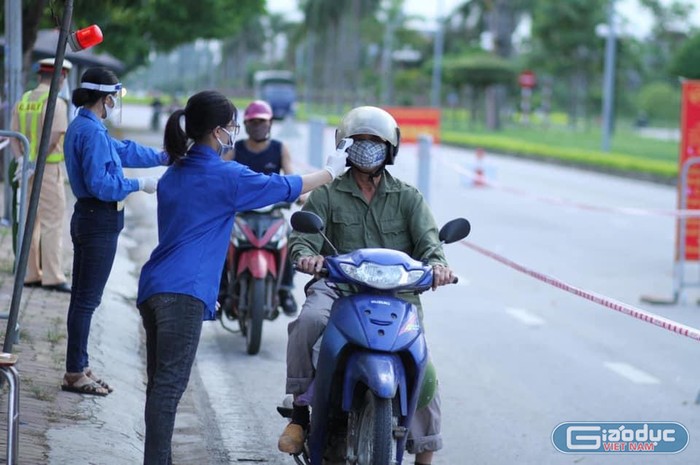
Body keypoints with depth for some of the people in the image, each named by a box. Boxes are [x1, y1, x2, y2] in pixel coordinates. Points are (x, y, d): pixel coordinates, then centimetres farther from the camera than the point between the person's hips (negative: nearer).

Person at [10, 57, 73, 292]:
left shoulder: (22, 102, 10)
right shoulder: (56, 103, -12)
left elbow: (14, 136, 6)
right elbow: (53, 139, -20)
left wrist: (22, 161, -3)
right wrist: (35, 164, -15)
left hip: (28, 170, 7)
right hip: (49, 167, -7)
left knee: (30, 222, 13)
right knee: (52, 222, -5)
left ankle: (29, 274, 15)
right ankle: (52, 277, -8)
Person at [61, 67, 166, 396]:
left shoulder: (83, 127, 14)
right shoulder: (92, 132, -18)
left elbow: (124, 150, 23)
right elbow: (100, 183, -23)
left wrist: (164, 157, 24)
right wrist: (139, 185, -12)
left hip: (88, 217, 11)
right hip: (101, 220, -11)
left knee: (83, 297, 14)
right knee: (87, 298, -5)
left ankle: (78, 368, 22)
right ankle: (75, 373, 0)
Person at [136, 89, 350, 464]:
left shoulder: (173, 175, 18)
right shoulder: (226, 176, -4)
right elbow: (284, 188, 7)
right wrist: (331, 171, 22)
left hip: (153, 288, 8)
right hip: (184, 292, -8)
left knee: (160, 383, 10)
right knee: (169, 385, -12)